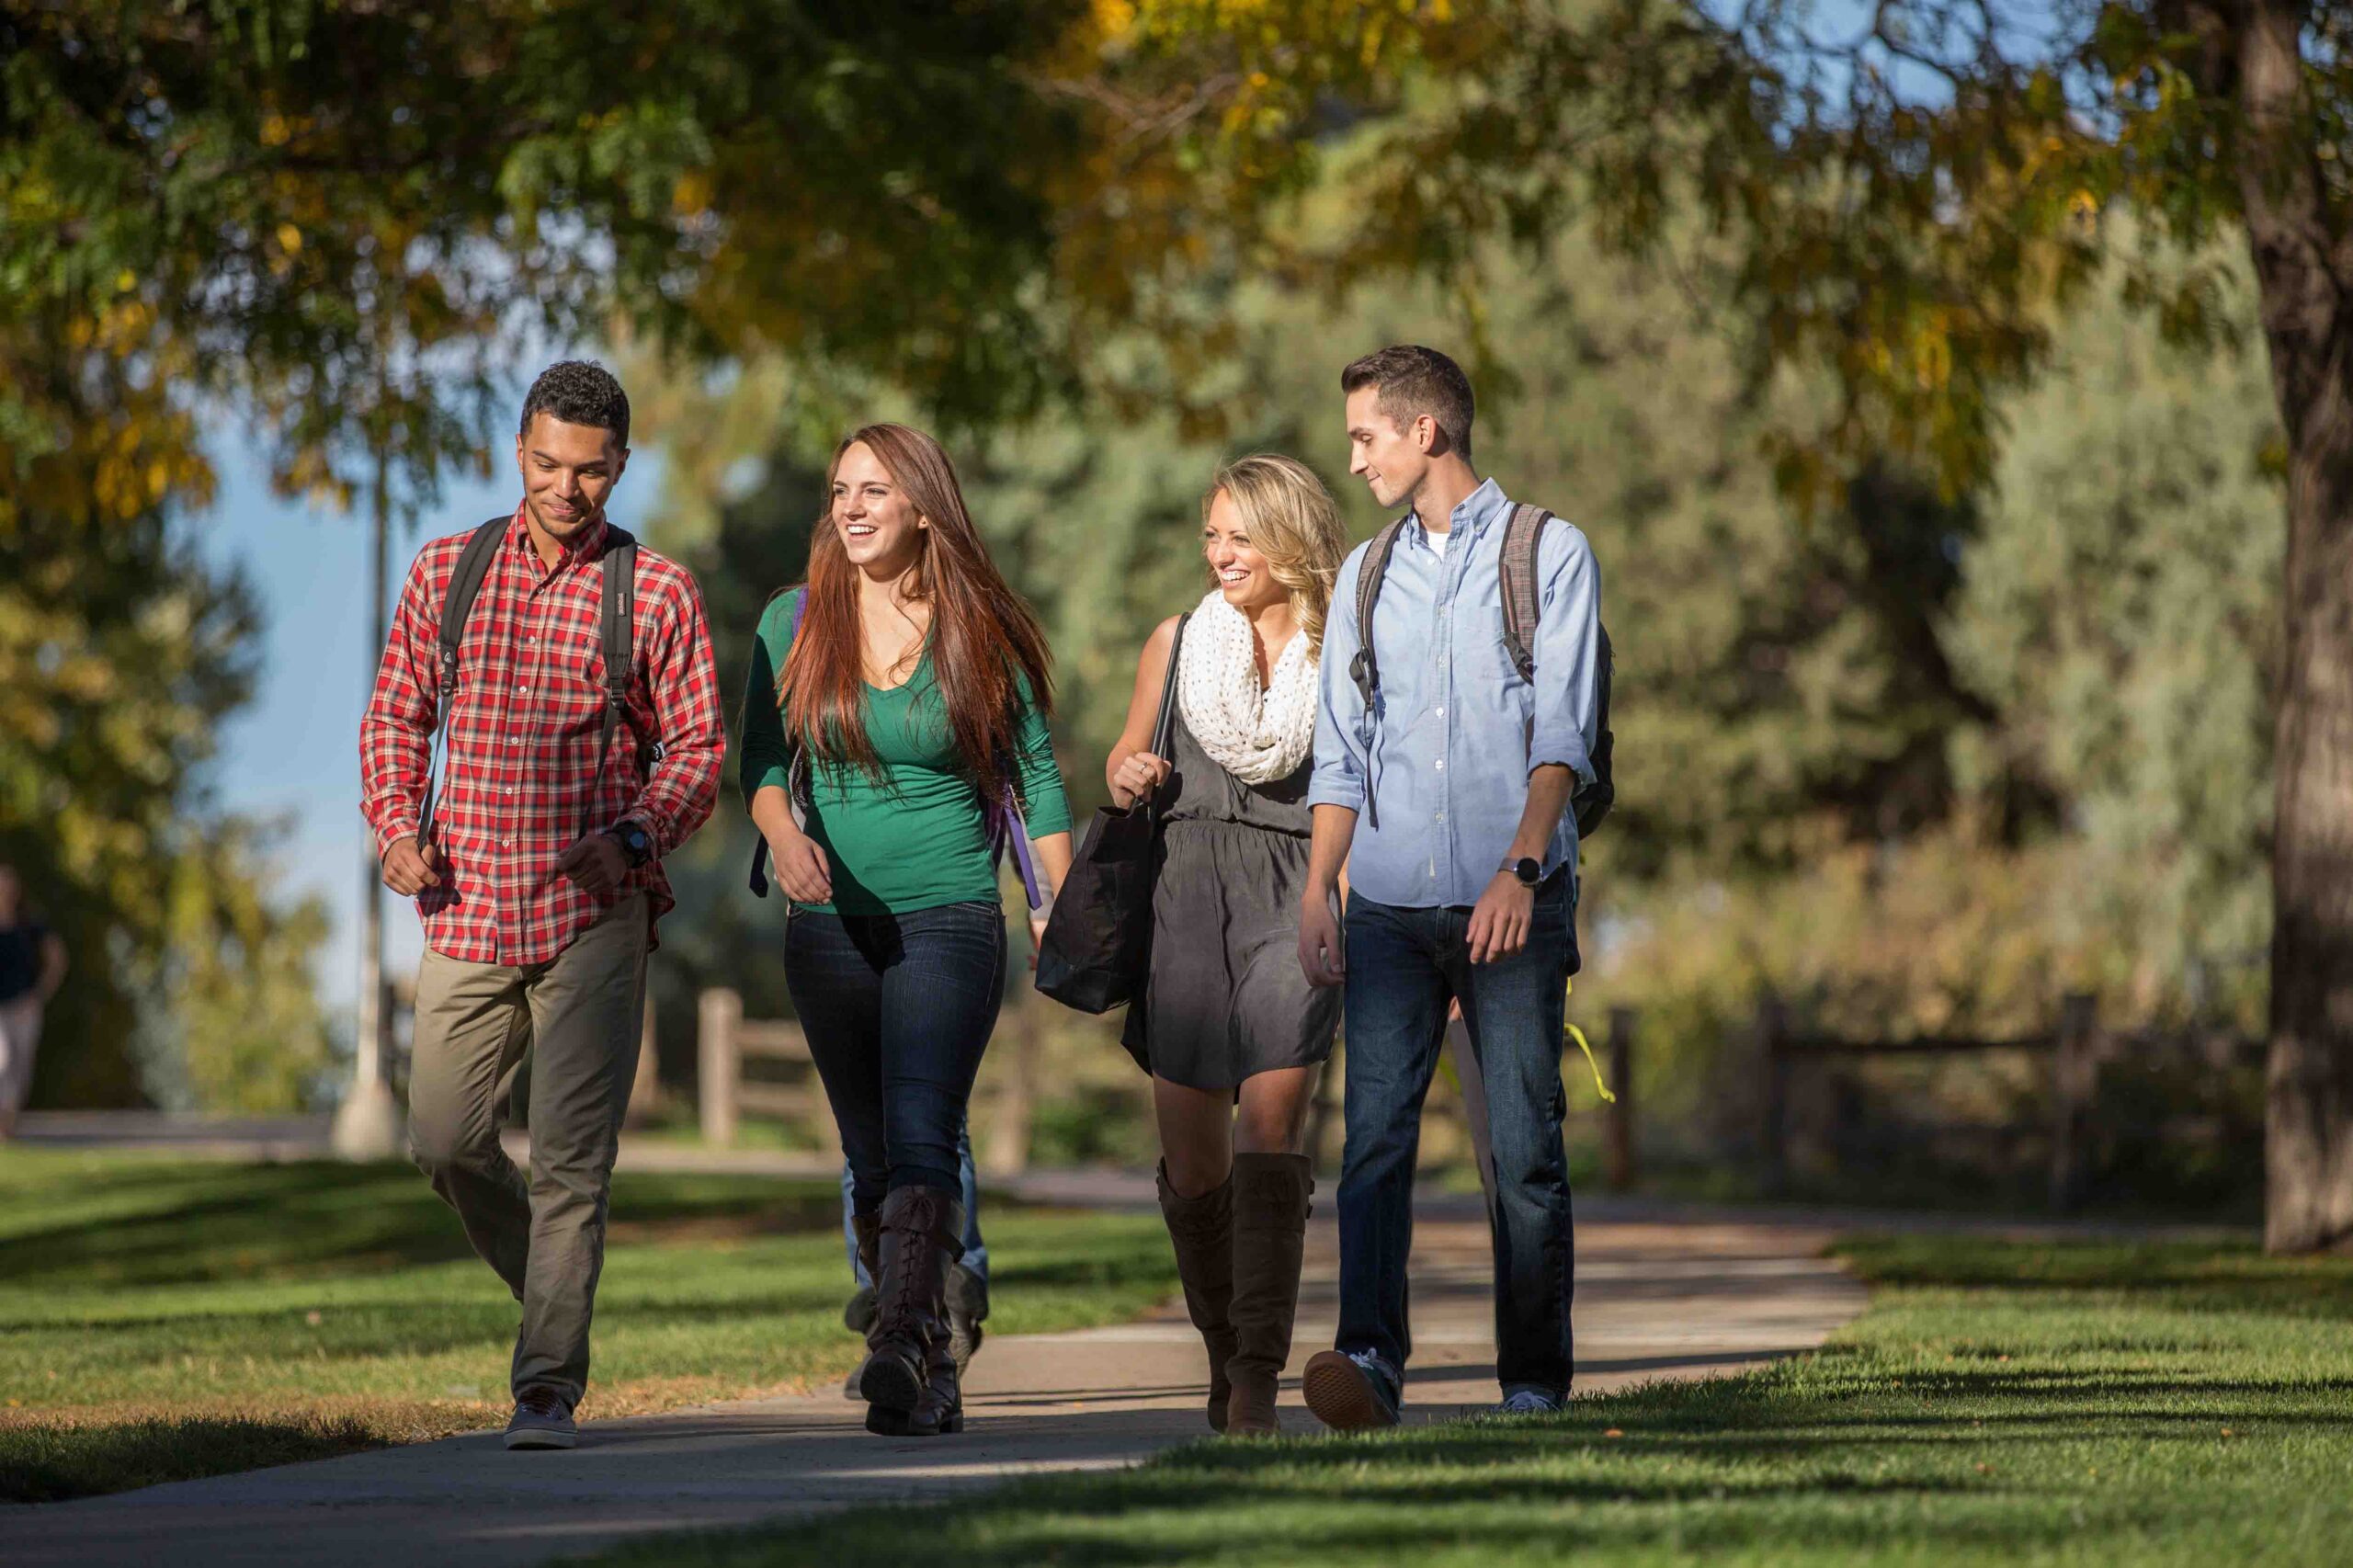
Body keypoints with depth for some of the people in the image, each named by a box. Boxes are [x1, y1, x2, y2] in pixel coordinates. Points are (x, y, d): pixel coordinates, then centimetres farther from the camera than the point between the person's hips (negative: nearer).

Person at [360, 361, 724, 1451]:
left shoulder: (657, 594, 0)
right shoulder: (446, 572, 7)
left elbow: (697, 745, 2)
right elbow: (396, 713, 13)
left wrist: (637, 835, -16)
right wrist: (396, 826, -4)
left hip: (593, 917, -3)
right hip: (468, 908, 3)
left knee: (572, 1155, -8)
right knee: (446, 1144, 7)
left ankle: (548, 1389, -4)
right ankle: (555, 1288, 32)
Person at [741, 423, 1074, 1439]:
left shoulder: (981, 635, 1)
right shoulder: (793, 623, 6)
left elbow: (1037, 781, 6)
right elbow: (761, 761, 3)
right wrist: (785, 834, -19)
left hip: (951, 923, -3)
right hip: (831, 926, 3)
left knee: (921, 1138, -21)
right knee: (871, 1160, 10)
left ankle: (899, 1349, -35)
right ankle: (930, 1365, 23)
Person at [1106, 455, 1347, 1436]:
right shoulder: (1177, 643, 14)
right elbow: (1128, 754, 24)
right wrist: (1127, 777, 0)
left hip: (1298, 894, -3)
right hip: (1188, 886, 3)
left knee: (1270, 1117, -18)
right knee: (1189, 1147, 1)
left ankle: (1257, 1385, -20)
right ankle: (1224, 1350, 24)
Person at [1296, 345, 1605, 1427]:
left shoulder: (1548, 556, 5)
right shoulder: (1364, 577, 19)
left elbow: (1563, 733, -5)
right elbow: (1340, 755, 17)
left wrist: (1521, 868, -18)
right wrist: (1317, 893, 6)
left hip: (1511, 904, -3)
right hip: (1390, 905, 3)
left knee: (1525, 1148, -3)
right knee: (1375, 1134, -11)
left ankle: (1535, 1381, 3)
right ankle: (1369, 1359, -21)